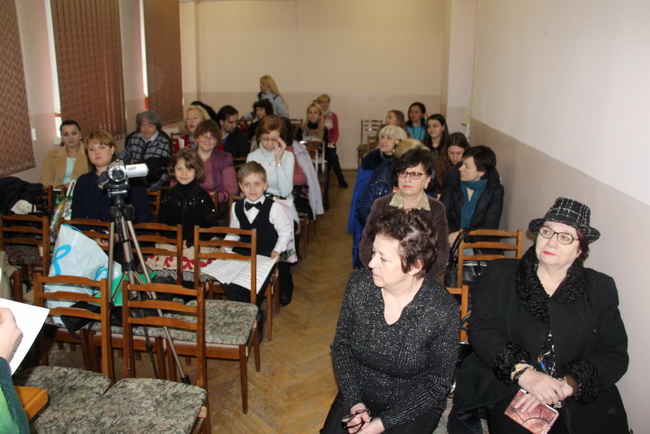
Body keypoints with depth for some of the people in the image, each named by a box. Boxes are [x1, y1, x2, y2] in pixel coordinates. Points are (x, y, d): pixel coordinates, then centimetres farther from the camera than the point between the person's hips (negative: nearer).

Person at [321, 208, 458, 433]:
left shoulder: (443, 310, -23)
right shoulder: (359, 284, -13)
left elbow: (437, 383, -12)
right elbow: (341, 345, -1)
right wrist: (354, 402, -10)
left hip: (413, 408, -2)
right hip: (359, 395, 3)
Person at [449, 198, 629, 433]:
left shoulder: (600, 288, 10)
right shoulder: (500, 274, 7)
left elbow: (615, 354, 2)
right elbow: (480, 330, -3)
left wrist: (567, 384, -15)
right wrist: (523, 373, -18)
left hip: (582, 399, 3)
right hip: (509, 390, -2)